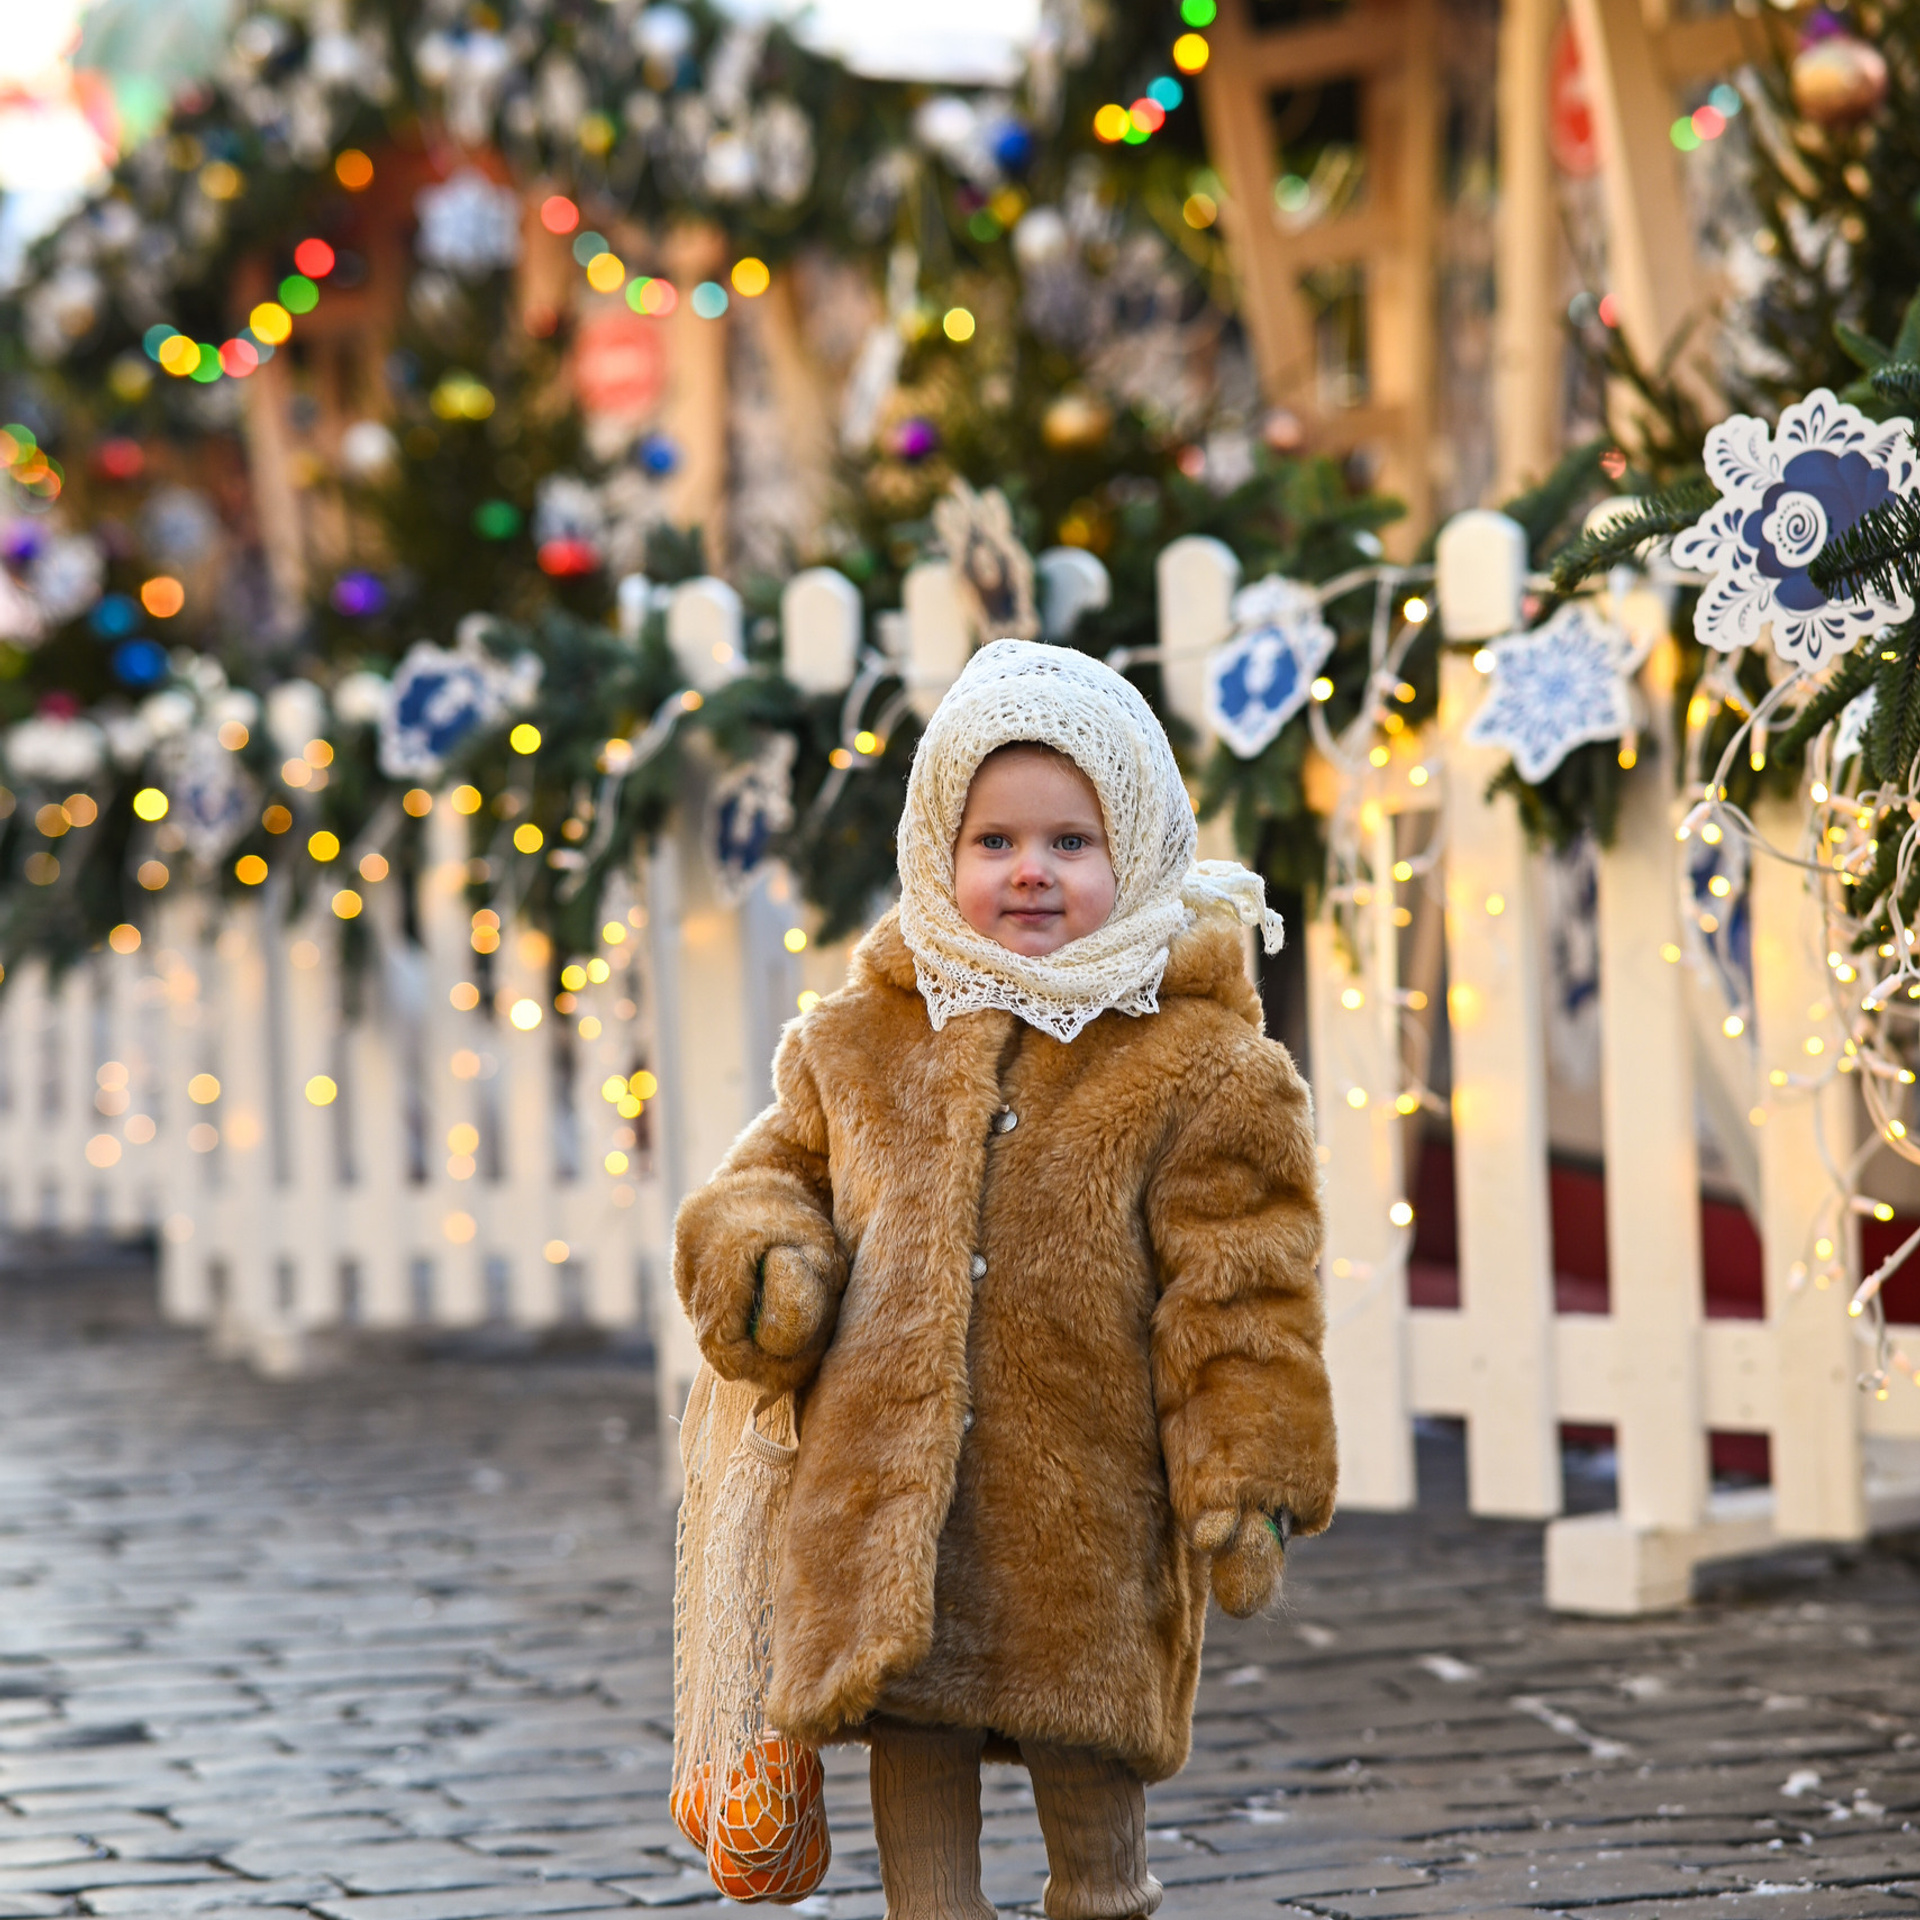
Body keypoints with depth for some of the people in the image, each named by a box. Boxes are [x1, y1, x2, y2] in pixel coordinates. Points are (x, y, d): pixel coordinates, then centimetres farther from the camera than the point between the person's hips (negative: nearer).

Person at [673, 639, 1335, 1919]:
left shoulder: (1199, 1067, -2)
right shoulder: (861, 1043, 9)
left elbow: (1240, 1291, -4)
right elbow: (781, 1173, 22)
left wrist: (1248, 1480, -8)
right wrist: (759, 1251, -1)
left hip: (1088, 1513, -3)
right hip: (885, 1504, 3)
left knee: (1088, 1766, 6)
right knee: (914, 1745, 8)